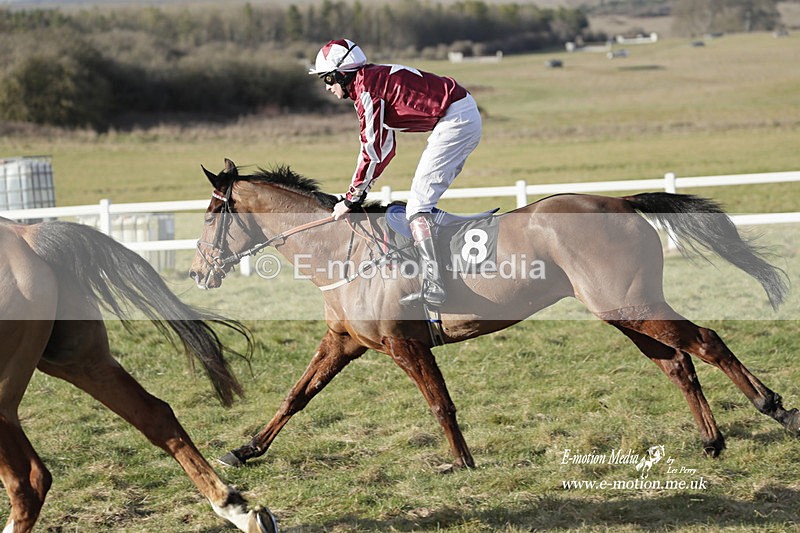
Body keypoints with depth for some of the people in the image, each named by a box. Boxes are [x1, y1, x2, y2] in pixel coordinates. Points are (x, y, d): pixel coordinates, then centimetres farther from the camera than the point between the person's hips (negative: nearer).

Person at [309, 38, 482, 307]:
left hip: (455, 120, -11)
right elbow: (385, 147, 23)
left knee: (418, 201, -13)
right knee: (425, 196, 15)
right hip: (467, 115, 11)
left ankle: (432, 286, -22)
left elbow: (372, 151, -14)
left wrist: (351, 199, -6)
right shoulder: (375, 79, 19)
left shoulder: (366, 87, -12)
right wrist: (358, 189, 21)